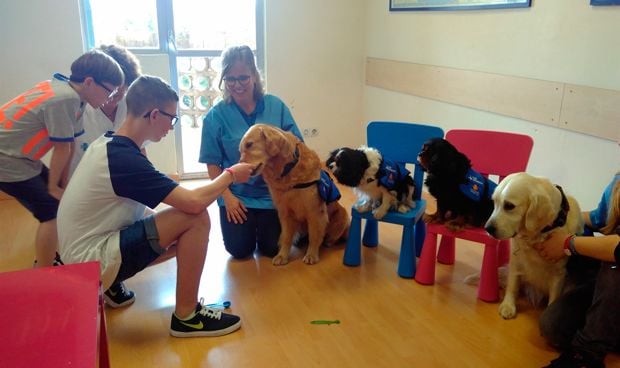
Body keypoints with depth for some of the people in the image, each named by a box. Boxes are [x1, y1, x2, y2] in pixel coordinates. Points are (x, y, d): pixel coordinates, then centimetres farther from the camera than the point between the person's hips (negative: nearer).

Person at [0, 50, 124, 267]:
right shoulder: (64, 99, -27)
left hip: (18, 156, 9)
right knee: (53, 212, -6)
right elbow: (62, 149, -18)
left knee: (61, 202, 15)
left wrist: (62, 184, 5)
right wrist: (53, 187, -4)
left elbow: (69, 147, 3)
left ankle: (48, 259, 31)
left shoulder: (71, 94, 2)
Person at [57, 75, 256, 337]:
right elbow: (194, 202, -27)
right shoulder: (125, 158, -25)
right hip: (94, 261, -10)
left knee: (187, 234, 15)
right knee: (196, 218, -18)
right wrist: (230, 175, -10)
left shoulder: (108, 143, 4)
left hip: (84, 251, 10)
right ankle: (186, 316, -6)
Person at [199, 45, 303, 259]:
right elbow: (213, 162, -4)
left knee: (272, 249, 1)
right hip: (237, 195, 0)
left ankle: (263, 223, 34)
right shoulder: (216, 115, -8)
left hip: (273, 193, 1)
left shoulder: (276, 106, -5)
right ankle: (250, 224, 31)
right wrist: (227, 196, -10)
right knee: (240, 250, -3)